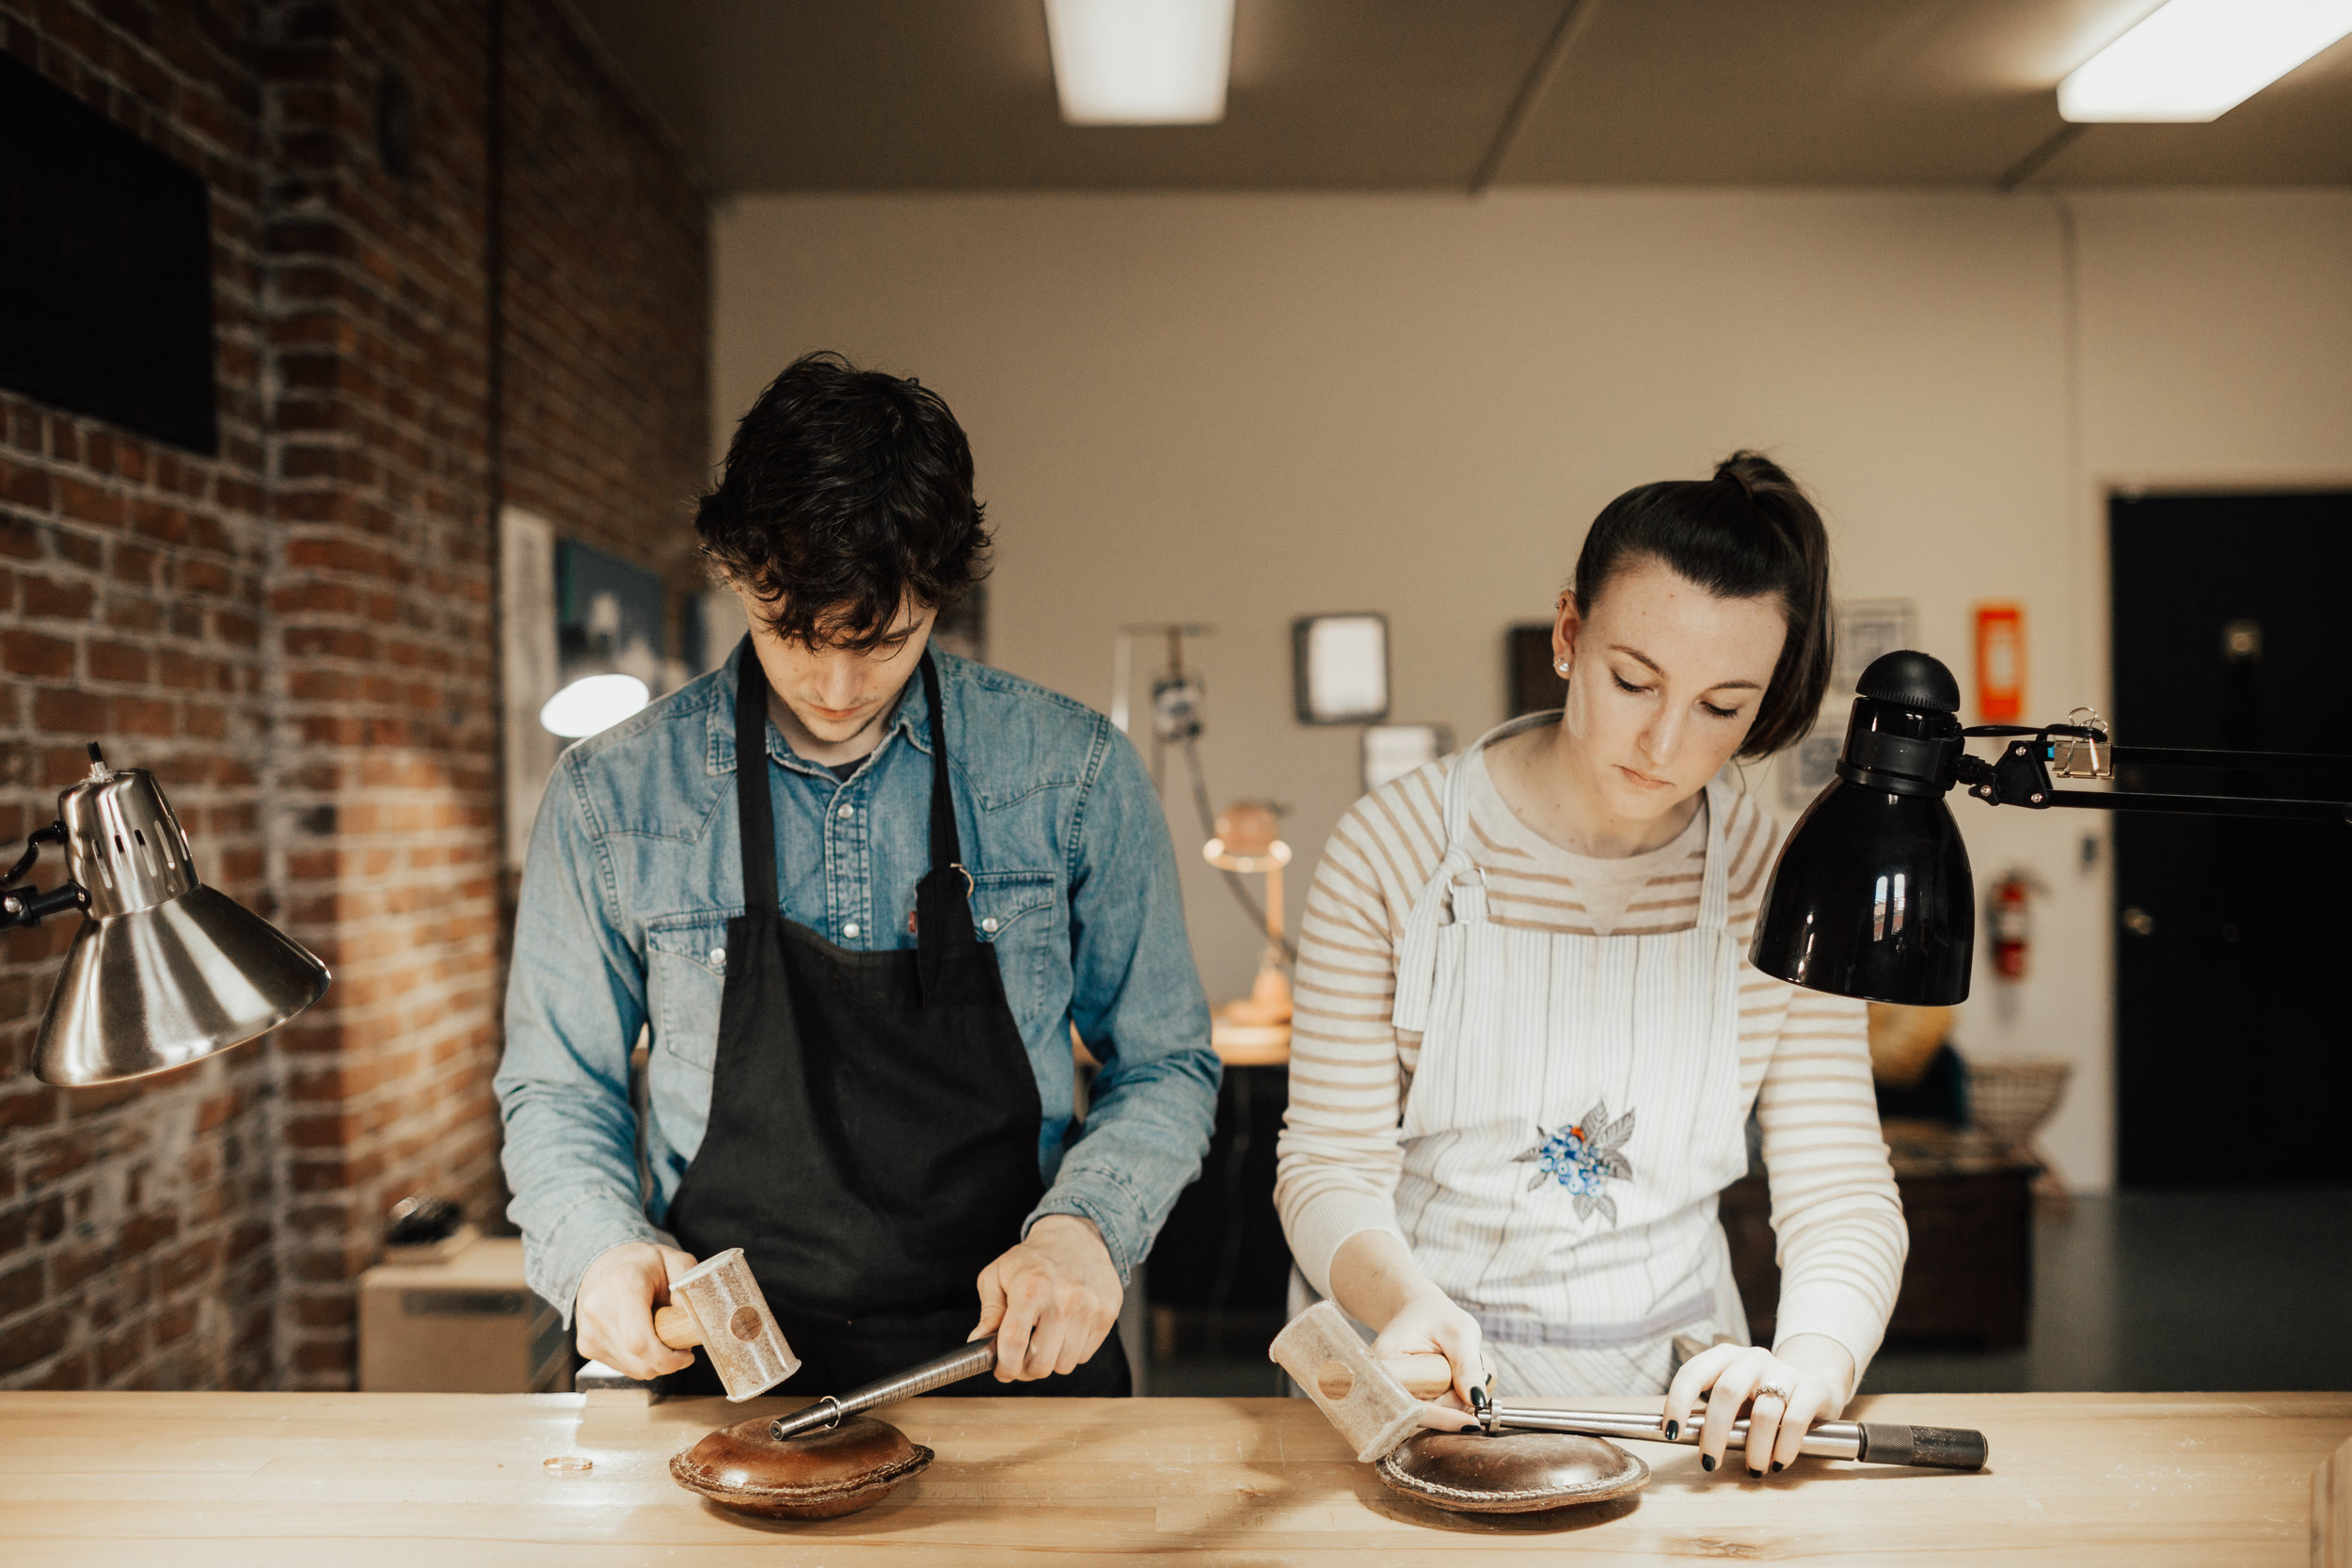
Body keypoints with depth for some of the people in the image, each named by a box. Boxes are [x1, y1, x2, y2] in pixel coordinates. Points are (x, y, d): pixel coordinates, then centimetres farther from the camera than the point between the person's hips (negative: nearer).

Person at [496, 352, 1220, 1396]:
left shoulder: (1077, 772, -1)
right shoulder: (608, 798, 0)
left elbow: (1165, 1066, 8)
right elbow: (555, 1089, 12)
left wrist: (1085, 1225, -11)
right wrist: (601, 1248, -8)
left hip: (1016, 1352, 0)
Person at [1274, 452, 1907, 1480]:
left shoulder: (1778, 892, -1)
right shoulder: (1394, 850, -8)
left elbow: (1841, 1193, -1)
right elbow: (1329, 1163, -6)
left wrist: (1813, 1355, -21)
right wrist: (1404, 1299, -25)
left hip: (1671, 1382, 2)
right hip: (1422, 1370, -2)